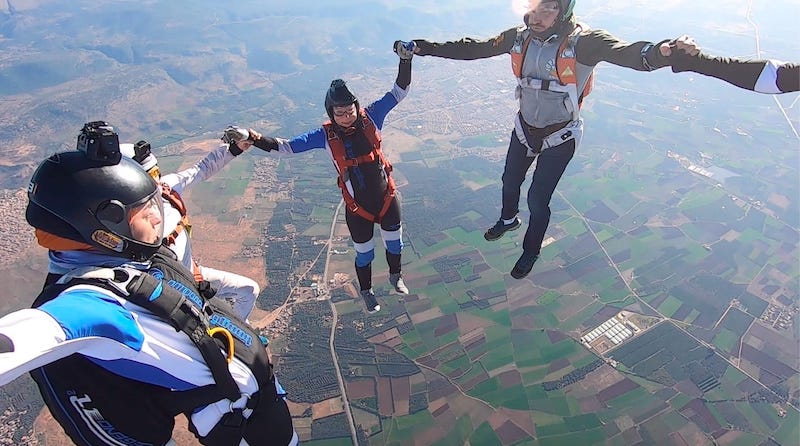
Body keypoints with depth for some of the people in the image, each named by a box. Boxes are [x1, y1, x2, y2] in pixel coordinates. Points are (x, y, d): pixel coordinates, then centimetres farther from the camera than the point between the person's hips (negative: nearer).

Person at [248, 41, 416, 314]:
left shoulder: (370, 117, -15)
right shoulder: (326, 135, -16)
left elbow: (400, 91, -16)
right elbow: (287, 146, -15)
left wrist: (405, 60, -30)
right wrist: (254, 140, -29)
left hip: (387, 198, 2)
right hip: (357, 208, -1)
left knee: (394, 243, 23)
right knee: (364, 253, 18)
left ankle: (395, 276, 56)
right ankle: (366, 291, 49)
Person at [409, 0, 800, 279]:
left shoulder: (582, 42, -24)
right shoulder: (519, 37, -11)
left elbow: (630, 53, -40)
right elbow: (470, 48, -5)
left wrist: (663, 53, -63)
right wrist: (421, 47, -5)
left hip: (559, 137, -5)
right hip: (524, 129, 5)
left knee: (538, 199, 3)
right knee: (510, 181, 23)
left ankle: (531, 251, 31)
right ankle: (508, 220, 56)